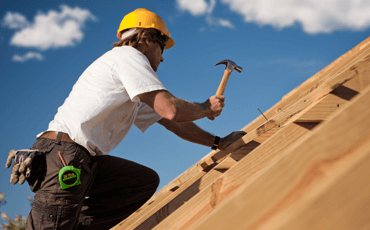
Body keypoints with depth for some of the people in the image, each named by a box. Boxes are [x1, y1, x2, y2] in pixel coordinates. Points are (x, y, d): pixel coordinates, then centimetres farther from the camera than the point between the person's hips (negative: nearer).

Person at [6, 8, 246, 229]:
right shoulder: (129, 55, -1)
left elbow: (171, 122, 29)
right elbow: (170, 109, -12)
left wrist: (219, 142, 30)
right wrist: (206, 108, 6)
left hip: (84, 160, 9)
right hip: (63, 155, -9)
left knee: (146, 181, 5)